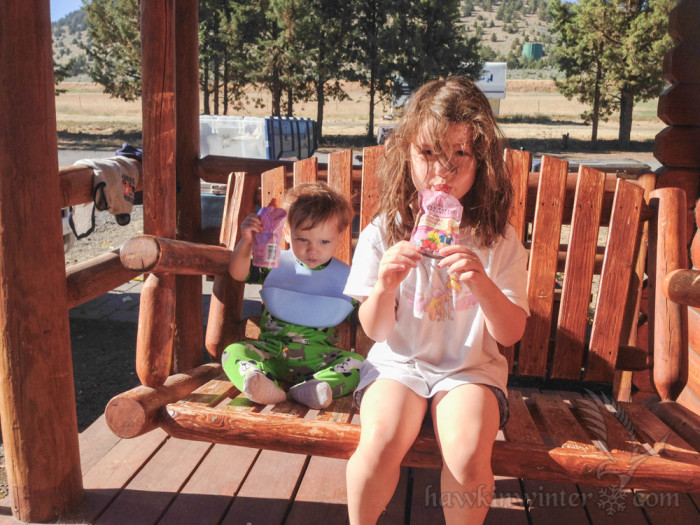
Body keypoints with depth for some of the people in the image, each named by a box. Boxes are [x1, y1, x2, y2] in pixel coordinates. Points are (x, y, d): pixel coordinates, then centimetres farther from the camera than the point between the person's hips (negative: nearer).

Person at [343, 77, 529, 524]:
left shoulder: (499, 239, -4)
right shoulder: (383, 233, -5)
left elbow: (511, 333, -5)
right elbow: (376, 331, -3)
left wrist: (483, 285, -25)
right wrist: (384, 287, -25)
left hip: (471, 368, 0)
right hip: (398, 362, 0)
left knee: (468, 453, -26)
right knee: (380, 443, -26)